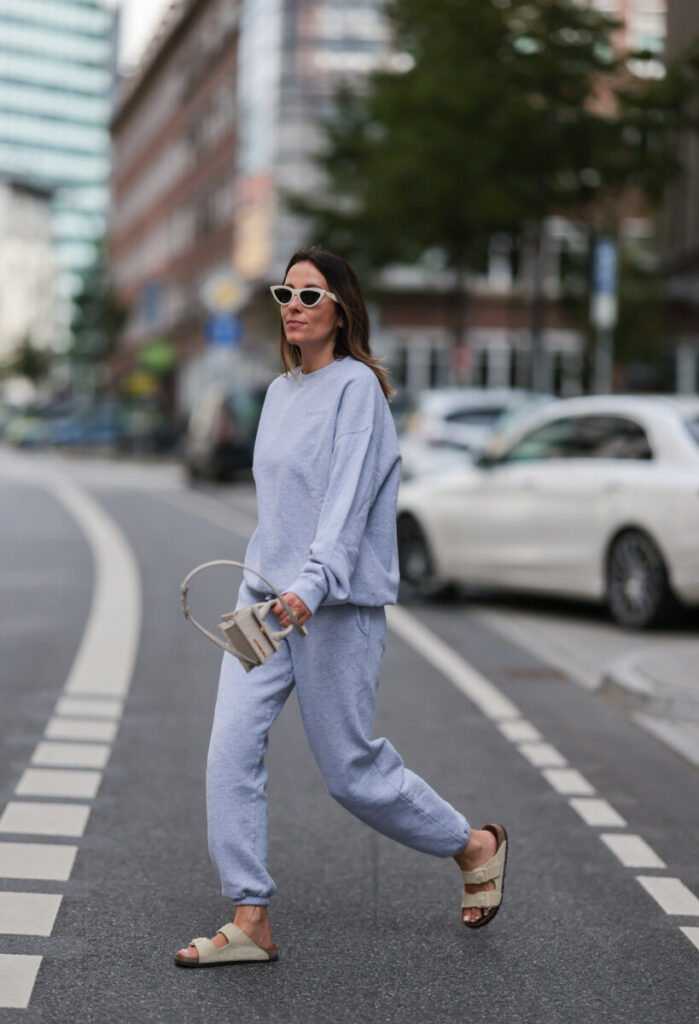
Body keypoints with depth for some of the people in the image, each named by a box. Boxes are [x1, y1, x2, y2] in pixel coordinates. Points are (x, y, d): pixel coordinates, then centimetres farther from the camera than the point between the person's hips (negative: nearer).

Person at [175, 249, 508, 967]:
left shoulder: (357, 386, -10)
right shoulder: (279, 391, 14)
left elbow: (348, 498, -22)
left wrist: (311, 585, -34)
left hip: (336, 605, -7)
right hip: (266, 595, 7)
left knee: (349, 770, 2)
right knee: (231, 750, -6)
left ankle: (476, 847, 26)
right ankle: (250, 922, 2)